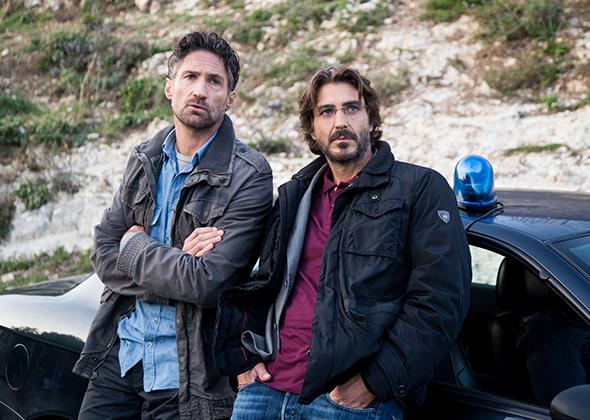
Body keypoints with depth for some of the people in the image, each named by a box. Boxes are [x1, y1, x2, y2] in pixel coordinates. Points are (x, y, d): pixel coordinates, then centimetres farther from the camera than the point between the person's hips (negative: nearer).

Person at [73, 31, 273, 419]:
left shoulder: (249, 175, -14)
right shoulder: (145, 159, 6)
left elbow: (207, 283, -22)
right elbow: (103, 255, 1)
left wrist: (134, 244, -8)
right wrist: (173, 264, -16)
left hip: (185, 373, -5)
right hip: (120, 354, 5)